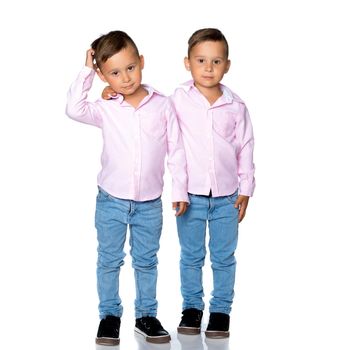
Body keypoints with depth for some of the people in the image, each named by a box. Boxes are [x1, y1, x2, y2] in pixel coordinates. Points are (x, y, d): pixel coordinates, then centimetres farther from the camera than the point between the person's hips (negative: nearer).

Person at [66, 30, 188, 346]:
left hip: (150, 203, 0)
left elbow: (176, 150, -1)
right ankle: (109, 315, 24)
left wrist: (180, 189, -2)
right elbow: (75, 109, -23)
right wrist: (86, 72, -18)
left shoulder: (163, 106, -5)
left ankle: (146, 315, 27)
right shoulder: (105, 110, -6)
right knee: (109, 261, 10)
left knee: (146, 261, 14)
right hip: (111, 201, 0)